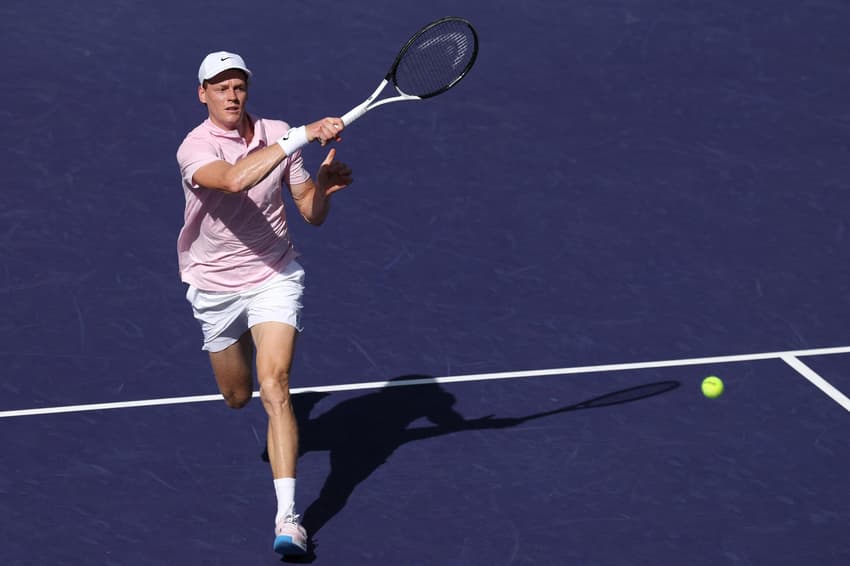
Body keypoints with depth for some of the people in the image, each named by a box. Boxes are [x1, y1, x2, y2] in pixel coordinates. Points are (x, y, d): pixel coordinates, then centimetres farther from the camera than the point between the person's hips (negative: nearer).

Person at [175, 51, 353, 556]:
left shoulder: (279, 137, -7)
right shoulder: (195, 148, -19)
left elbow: (312, 214, -1)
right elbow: (234, 180, -42)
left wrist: (323, 186, -24)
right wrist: (302, 136, -45)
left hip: (275, 277, 0)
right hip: (215, 285, 0)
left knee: (274, 387, -19)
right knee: (237, 396, 19)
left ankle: (288, 518, -23)